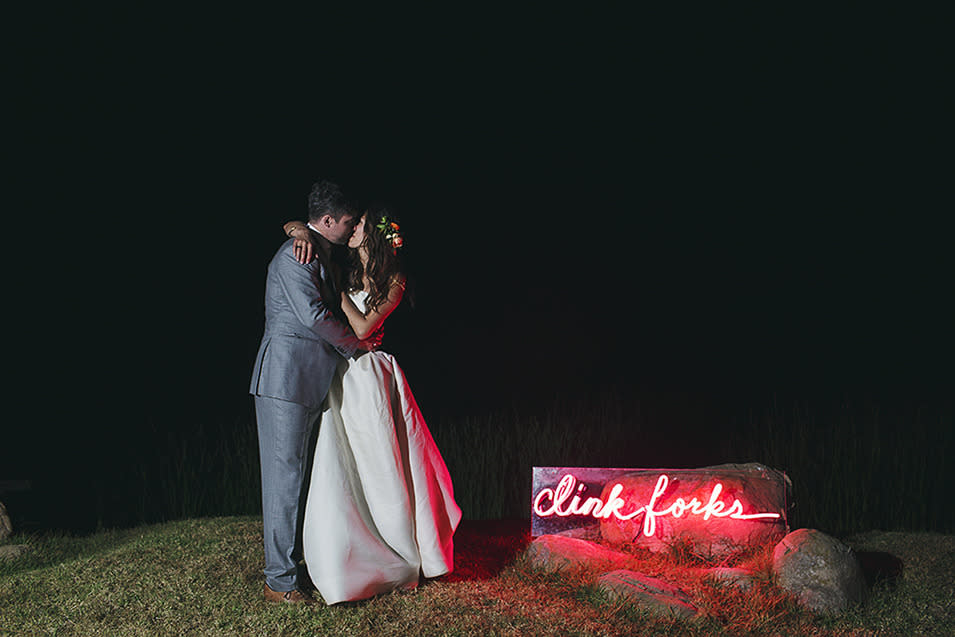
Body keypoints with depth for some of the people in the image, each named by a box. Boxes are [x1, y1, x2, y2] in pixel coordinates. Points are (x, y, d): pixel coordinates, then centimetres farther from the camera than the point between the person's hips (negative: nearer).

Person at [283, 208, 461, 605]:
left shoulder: (393, 281, -4)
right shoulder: (344, 267, 7)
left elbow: (363, 327, -15)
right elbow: (290, 226, 11)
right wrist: (303, 232, -10)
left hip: (369, 376, -4)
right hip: (340, 378, 4)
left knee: (379, 470, 3)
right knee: (339, 471, 4)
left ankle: (401, 563, 20)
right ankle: (345, 563, 15)